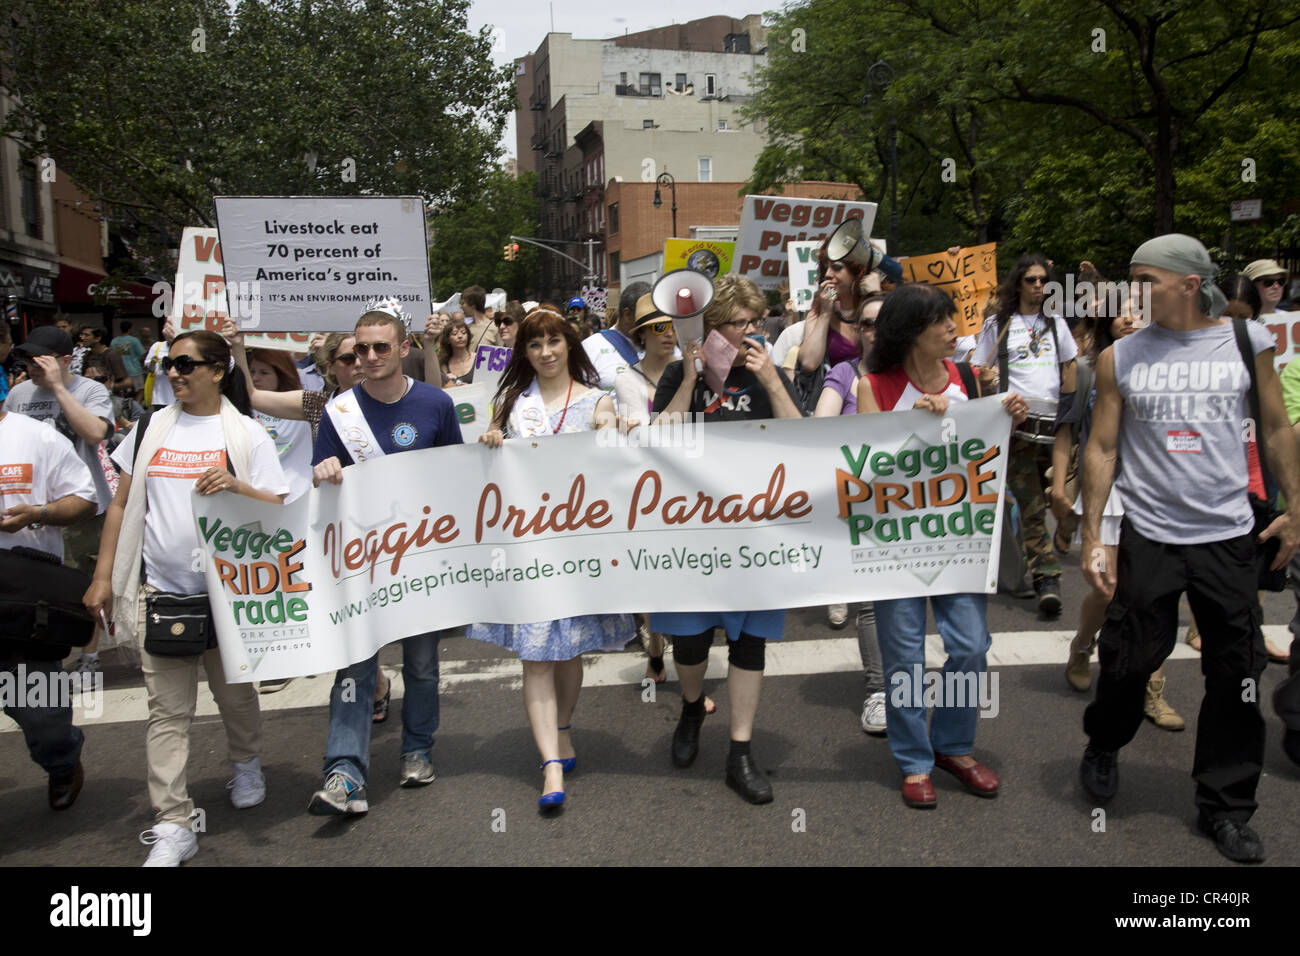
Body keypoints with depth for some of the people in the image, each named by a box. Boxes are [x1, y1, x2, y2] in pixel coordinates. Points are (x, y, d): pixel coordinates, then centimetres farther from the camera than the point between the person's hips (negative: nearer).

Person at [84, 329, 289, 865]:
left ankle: (246, 766, 42)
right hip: (158, 593, 2)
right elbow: (121, 504, 12)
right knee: (168, 711, 2)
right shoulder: (151, 429, 8)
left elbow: (280, 510, -5)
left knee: (234, 693, 14)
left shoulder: (247, 434, -1)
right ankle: (172, 826, 7)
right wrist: (103, 576, 6)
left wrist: (237, 487, -24)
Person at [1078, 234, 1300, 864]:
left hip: (1229, 536, 1)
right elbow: (1102, 448, 1)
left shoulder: (1246, 341, 1)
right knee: (1129, 659, 4)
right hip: (1147, 537, -1)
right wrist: (1091, 536, -2)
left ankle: (1225, 807, 22)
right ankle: (1103, 747, 35)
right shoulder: (1120, 357, 0)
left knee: (1235, 676, 6)